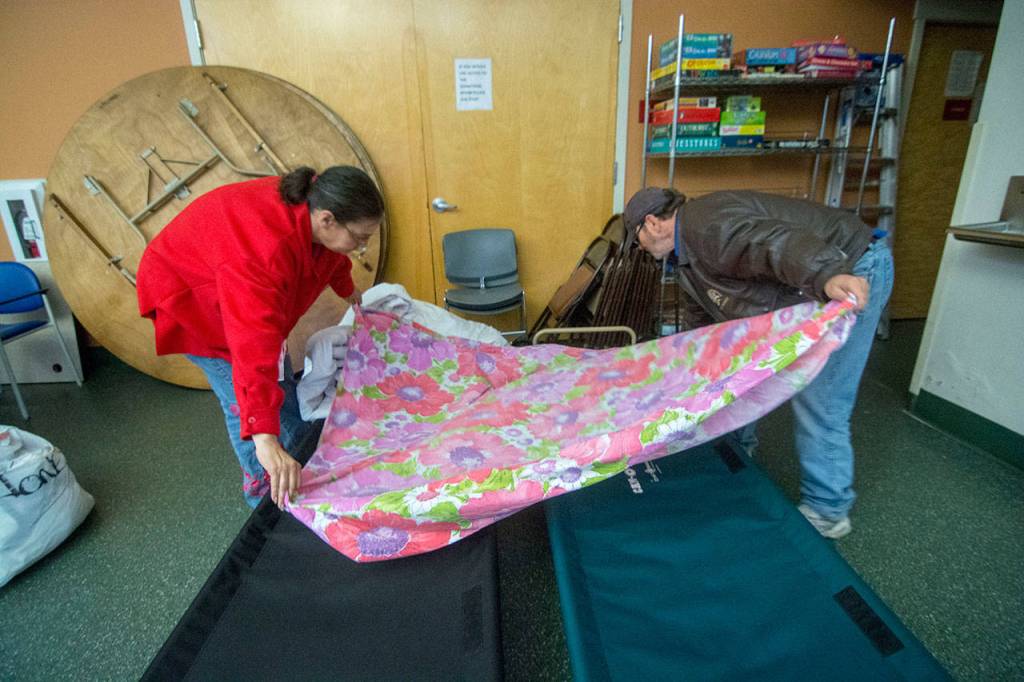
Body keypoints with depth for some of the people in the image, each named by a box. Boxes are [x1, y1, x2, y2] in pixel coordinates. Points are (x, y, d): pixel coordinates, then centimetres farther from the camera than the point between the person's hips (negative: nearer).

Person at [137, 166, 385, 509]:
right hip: (187, 293, -8)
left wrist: (349, 291, 26)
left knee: (280, 381, 12)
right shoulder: (264, 249, -45)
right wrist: (265, 440, -54)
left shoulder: (310, 208, -18)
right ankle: (266, 495, 11)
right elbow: (253, 346, -52)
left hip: (235, 285, 8)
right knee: (242, 399, -8)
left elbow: (331, 258, 8)